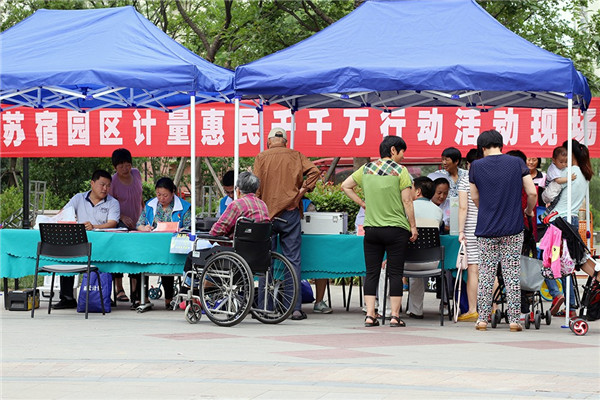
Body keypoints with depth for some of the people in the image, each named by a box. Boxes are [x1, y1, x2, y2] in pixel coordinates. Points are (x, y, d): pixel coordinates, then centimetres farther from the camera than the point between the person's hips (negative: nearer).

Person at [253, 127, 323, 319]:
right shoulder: (296, 156, 7)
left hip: (267, 214, -1)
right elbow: (314, 171, -7)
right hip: (290, 213, 1)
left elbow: (256, 188, -1)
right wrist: (302, 190, -5)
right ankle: (295, 308, -2)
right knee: (293, 260, 2)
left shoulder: (261, 158, 3)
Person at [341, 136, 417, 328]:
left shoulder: (366, 169, 6)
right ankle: (395, 315, 1)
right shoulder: (400, 171, -7)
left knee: (371, 272, 6)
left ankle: (370, 315, 2)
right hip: (396, 229, -4)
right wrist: (413, 227, -1)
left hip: (371, 228, 4)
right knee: (395, 273, 2)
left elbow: (345, 186, 14)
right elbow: (407, 201, -8)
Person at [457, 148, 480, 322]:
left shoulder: (465, 180, -2)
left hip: (471, 229, -3)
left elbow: (463, 208, -8)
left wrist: (461, 231, -6)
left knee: (473, 270, -2)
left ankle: (472, 311, -3)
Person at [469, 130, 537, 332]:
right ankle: (514, 320, 3)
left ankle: (483, 319, 9)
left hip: (486, 229, 0)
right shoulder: (517, 163, -1)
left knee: (485, 275, 8)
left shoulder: (476, 166, 0)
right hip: (513, 229, 0)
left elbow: (475, 198, 11)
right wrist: (529, 210, 18)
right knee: (513, 275, 3)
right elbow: (532, 193, -2)